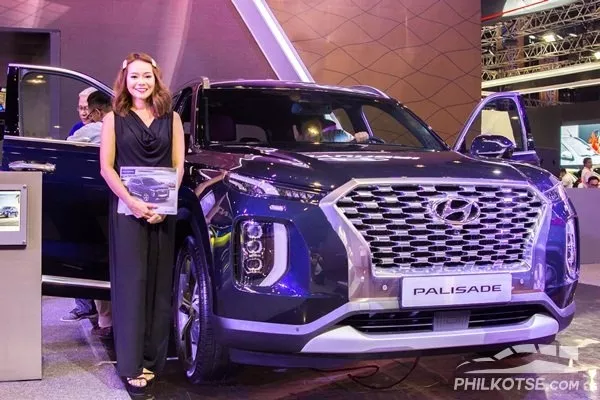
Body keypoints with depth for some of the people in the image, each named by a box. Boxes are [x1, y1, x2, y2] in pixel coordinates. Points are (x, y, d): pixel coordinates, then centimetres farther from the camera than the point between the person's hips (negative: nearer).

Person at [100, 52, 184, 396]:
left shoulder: (171, 118, 10)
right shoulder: (114, 119, 6)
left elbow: (178, 166, 6)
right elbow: (106, 167, 0)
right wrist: (132, 201, -14)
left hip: (163, 209, 2)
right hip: (127, 208, -2)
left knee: (159, 284, 4)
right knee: (131, 283, -3)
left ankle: (153, 358, 12)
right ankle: (132, 366, -1)